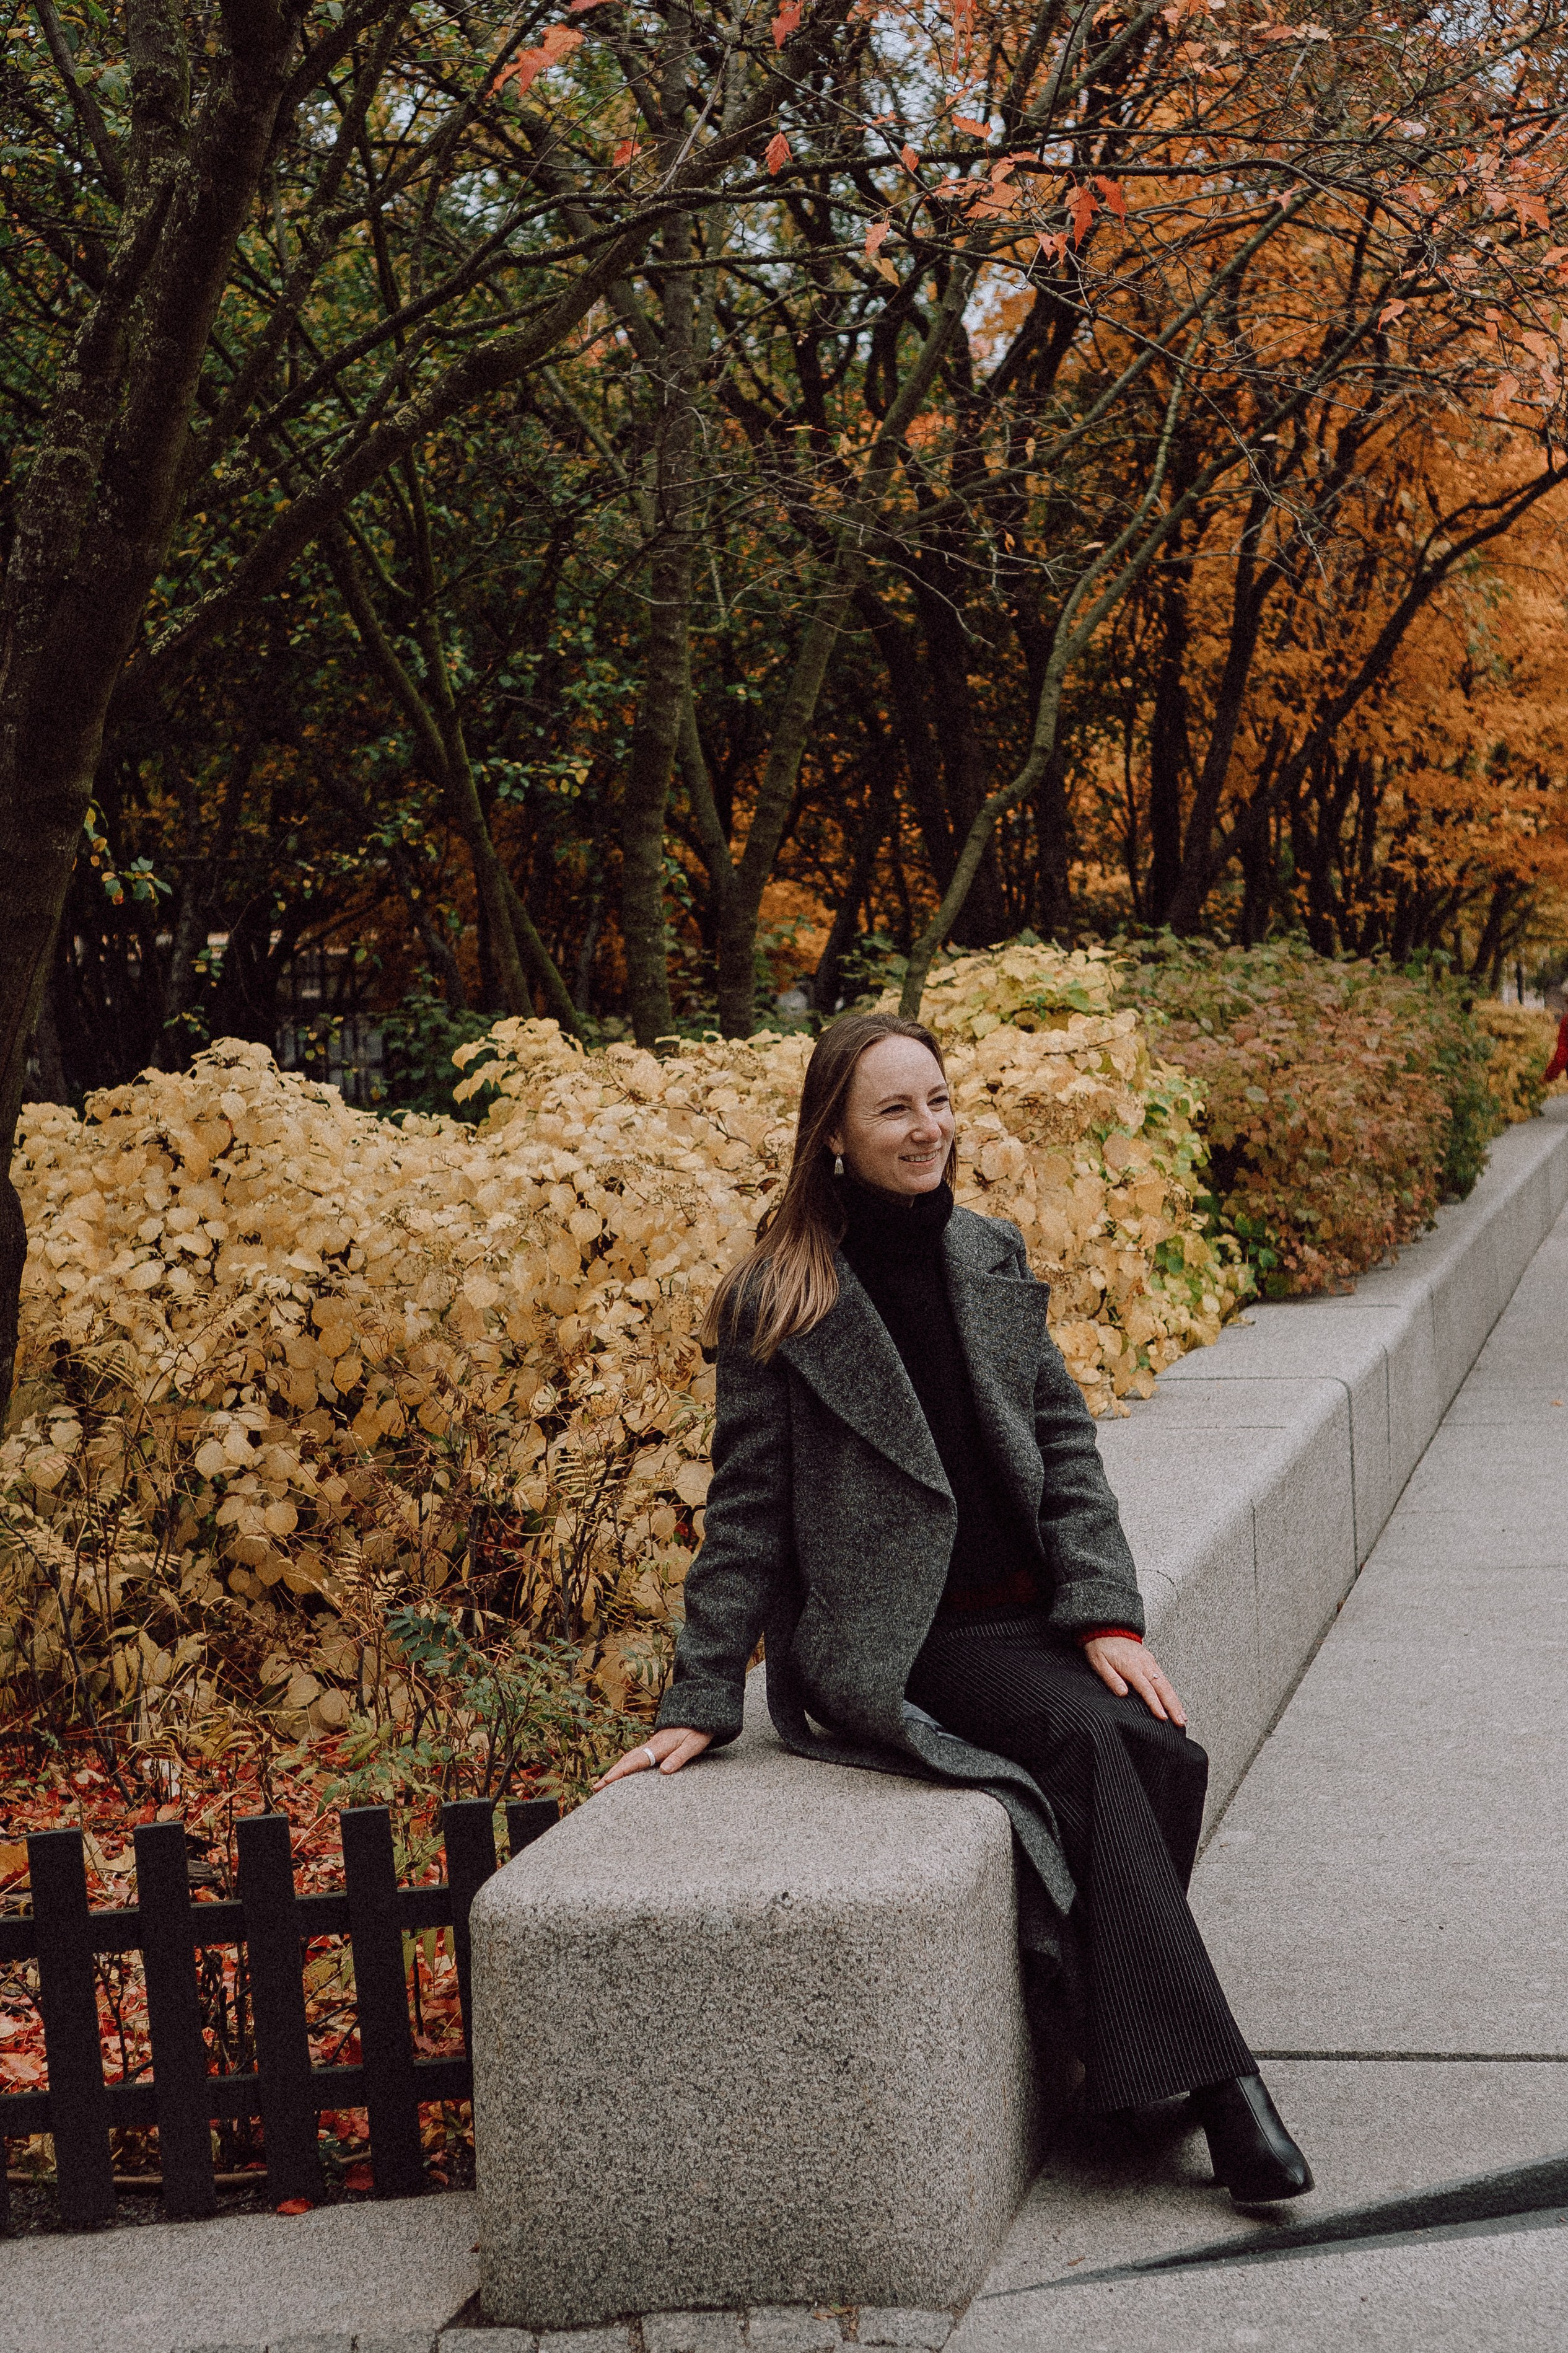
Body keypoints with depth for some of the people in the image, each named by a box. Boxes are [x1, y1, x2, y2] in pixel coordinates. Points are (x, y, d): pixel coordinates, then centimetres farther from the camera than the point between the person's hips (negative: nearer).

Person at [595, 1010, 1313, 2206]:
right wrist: (700, 1703, -4)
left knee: (1163, 1748, -23)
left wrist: (1106, 1615, -4)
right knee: (1086, 1737, -29)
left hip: (1026, 1613, 5)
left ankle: (1128, 2052, -6)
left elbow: (1065, 1446, 9)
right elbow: (747, 1514, -1)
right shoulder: (782, 1302, -3)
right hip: (893, 1643, -5)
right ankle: (1213, 2074, -25)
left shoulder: (992, 1256, 12)